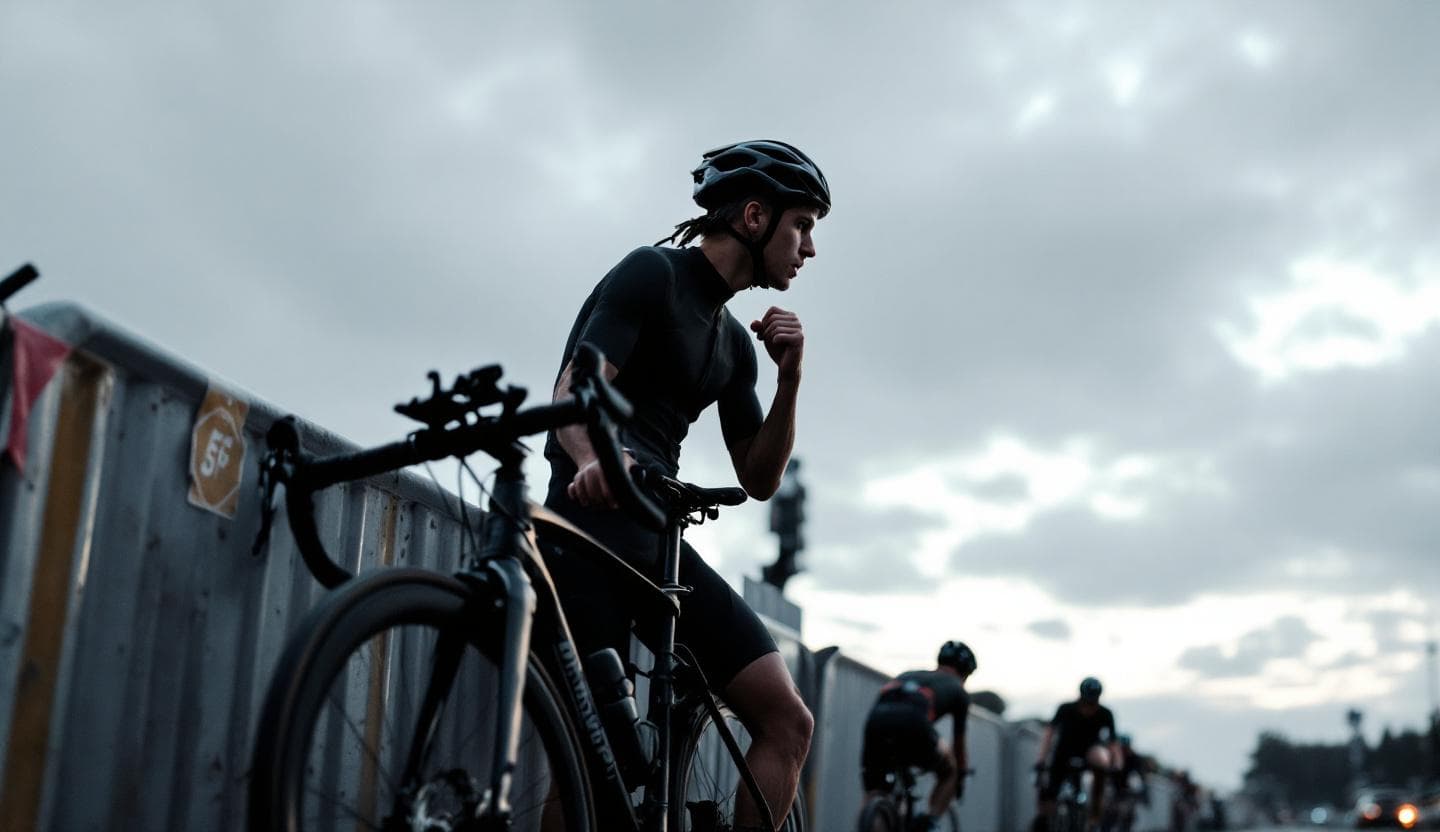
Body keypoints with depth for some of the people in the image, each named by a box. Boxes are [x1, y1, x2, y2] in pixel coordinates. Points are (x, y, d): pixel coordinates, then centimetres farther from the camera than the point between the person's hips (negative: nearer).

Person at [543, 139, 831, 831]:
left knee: (787, 721, -4)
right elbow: (572, 395, -17)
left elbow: (758, 480, 17)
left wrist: (789, 379, 3)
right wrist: (596, 460, -40)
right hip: (597, 522, -8)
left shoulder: (735, 343, 20)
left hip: (661, 538, 8)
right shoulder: (652, 273, -3)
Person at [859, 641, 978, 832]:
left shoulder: (907, 675, 40)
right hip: (913, 727, -3)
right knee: (949, 772, 27)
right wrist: (960, 778, 53)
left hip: (875, 723, 3)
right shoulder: (957, 689, 28)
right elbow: (959, 744, 36)